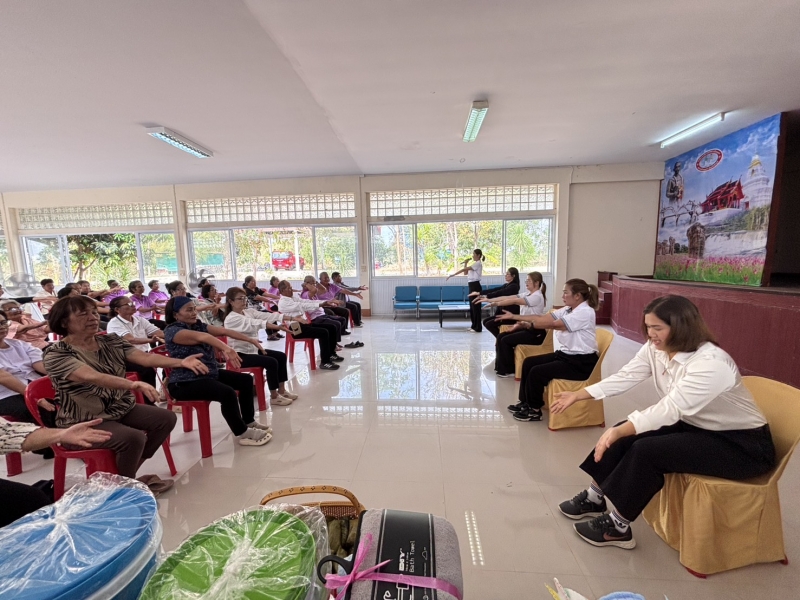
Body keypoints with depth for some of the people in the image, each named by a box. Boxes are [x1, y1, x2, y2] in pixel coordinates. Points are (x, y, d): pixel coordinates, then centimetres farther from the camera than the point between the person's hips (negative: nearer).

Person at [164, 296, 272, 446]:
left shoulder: (198, 325, 8)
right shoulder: (172, 331, -17)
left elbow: (224, 331, 3)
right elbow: (201, 337, -36)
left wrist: (250, 339, -1)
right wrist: (225, 348, -54)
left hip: (209, 374, 10)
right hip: (185, 383, -10)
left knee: (246, 380, 9)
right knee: (228, 393, -31)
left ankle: (249, 422, 23)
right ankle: (243, 434, -13)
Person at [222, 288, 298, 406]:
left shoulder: (249, 312, 4)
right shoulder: (231, 319, -19)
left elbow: (267, 316, -9)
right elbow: (254, 324, -32)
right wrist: (277, 327, -43)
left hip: (253, 349, 9)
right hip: (240, 355, -9)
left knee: (281, 356, 3)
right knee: (271, 362, -22)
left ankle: (281, 390, 13)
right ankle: (274, 396, -7)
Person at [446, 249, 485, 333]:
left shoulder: (478, 263, -13)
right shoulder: (475, 264, 19)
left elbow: (464, 269, -19)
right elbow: (465, 273, 17)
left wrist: (452, 275, -22)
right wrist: (466, 263, 6)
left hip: (475, 286, -10)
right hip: (472, 285, 10)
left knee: (476, 306, -6)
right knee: (472, 306, 13)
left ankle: (478, 328, 0)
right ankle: (474, 326, 21)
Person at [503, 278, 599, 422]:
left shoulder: (585, 312, -20)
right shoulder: (568, 309, 7)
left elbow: (553, 324, -28)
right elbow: (542, 317, 2)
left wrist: (528, 323, -26)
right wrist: (514, 316, -4)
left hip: (580, 362, -9)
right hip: (565, 354, 9)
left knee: (537, 372, -18)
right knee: (529, 362, 3)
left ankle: (535, 410, 3)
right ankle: (525, 401, 14)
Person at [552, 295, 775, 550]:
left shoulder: (711, 363, -31)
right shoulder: (655, 348, -8)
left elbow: (671, 409, -38)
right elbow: (624, 377, -11)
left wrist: (618, 431, -45)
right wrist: (577, 395, -16)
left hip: (743, 443, -7)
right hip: (696, 426, 7)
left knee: (646, 451, -24)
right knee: (628, 435, -10)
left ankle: (618, 527, -6)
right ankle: (594, 497, 7)